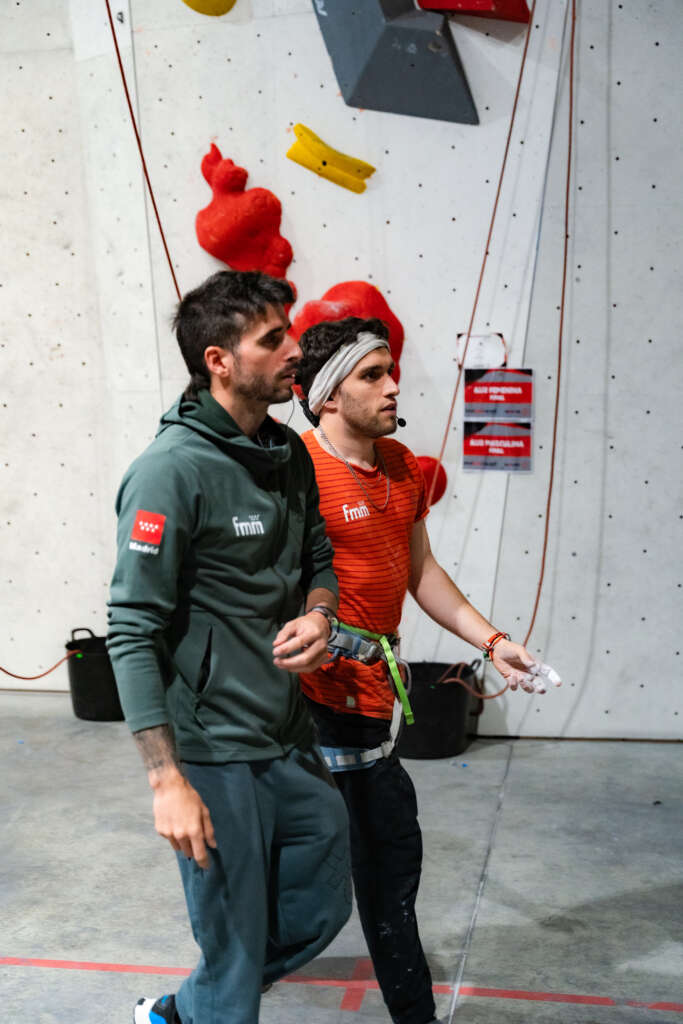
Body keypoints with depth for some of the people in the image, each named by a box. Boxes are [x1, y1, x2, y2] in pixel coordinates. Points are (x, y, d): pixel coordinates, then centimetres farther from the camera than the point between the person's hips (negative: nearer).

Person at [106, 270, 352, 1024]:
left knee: (321, 909, 20)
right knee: (236, 952, 7)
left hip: (292, 737, 8)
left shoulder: (289, 454, 5)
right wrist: (167, 782, -21)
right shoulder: (171, 470, -18)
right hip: (214, 755, -8)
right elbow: (132, 634, -19)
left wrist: (317, 616, -6)